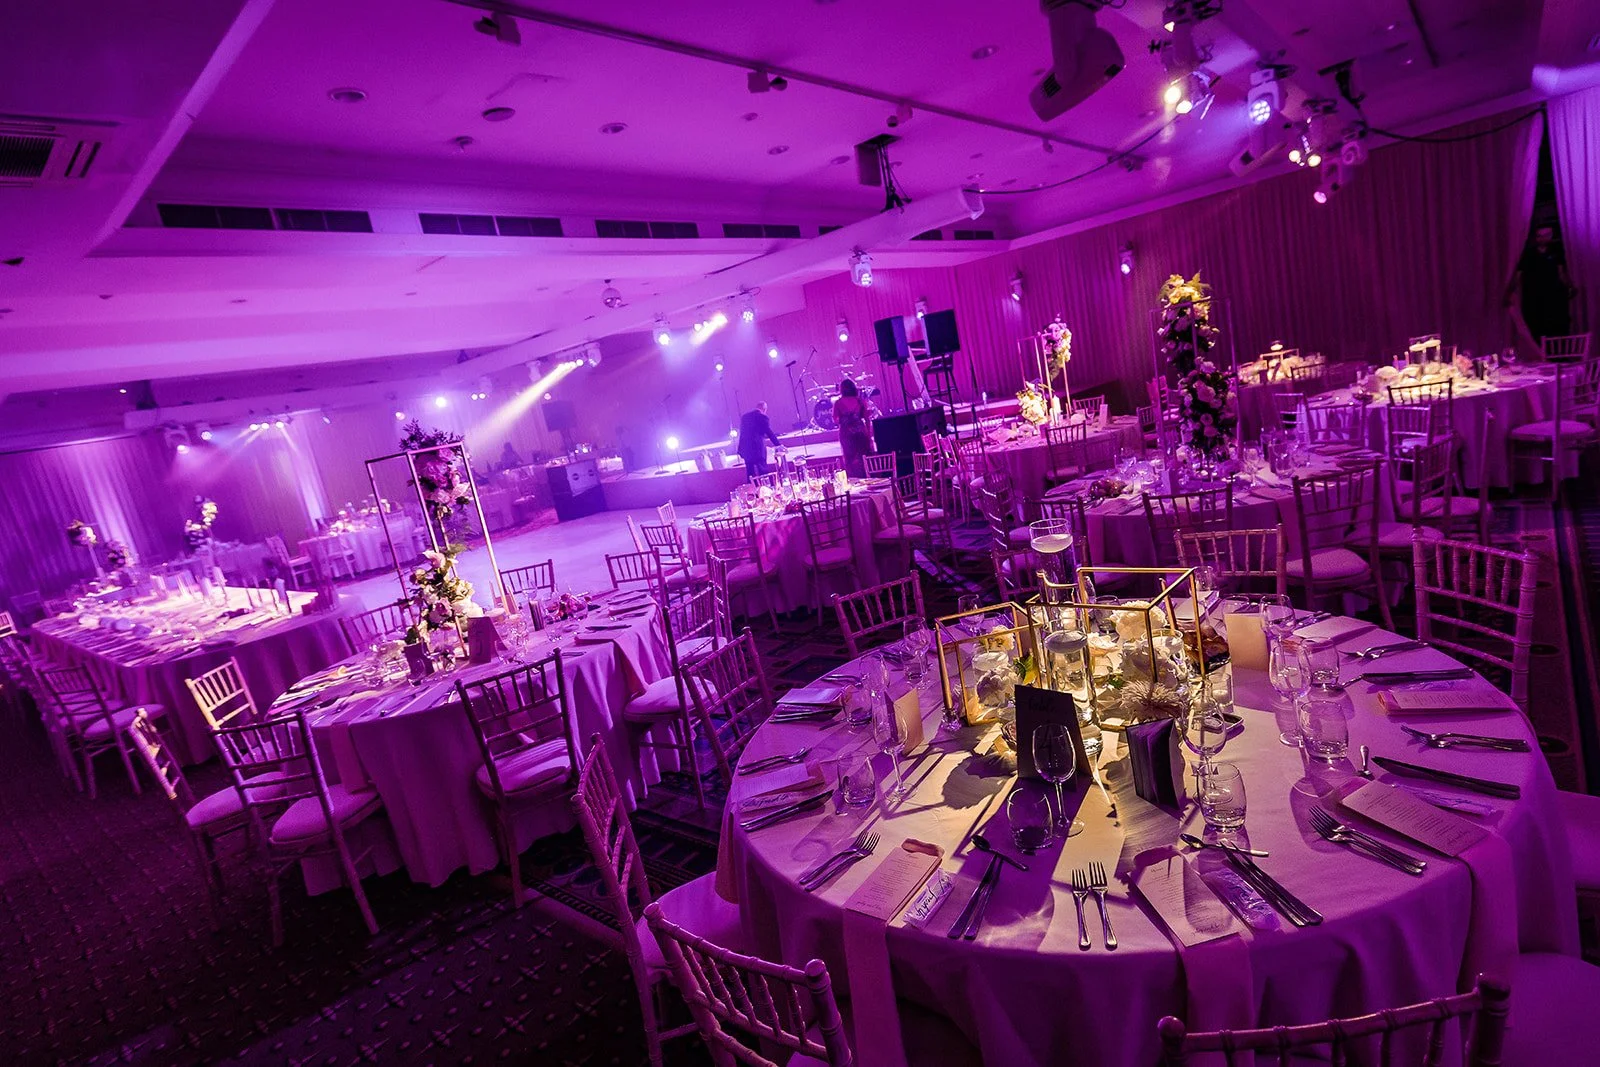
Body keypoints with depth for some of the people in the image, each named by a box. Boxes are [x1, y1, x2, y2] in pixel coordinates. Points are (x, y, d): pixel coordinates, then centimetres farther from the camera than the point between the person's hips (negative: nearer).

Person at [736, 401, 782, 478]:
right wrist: (779, 444, 6)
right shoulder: (763, 417, -5)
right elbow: (770, 433, -5)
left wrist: (741, 450, 21)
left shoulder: (744, 416, 13)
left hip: (746, 449, 6)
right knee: (763, 472, -1)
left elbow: (742, 433, 16)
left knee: (750, 474, 10)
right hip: (758, 448, -6)